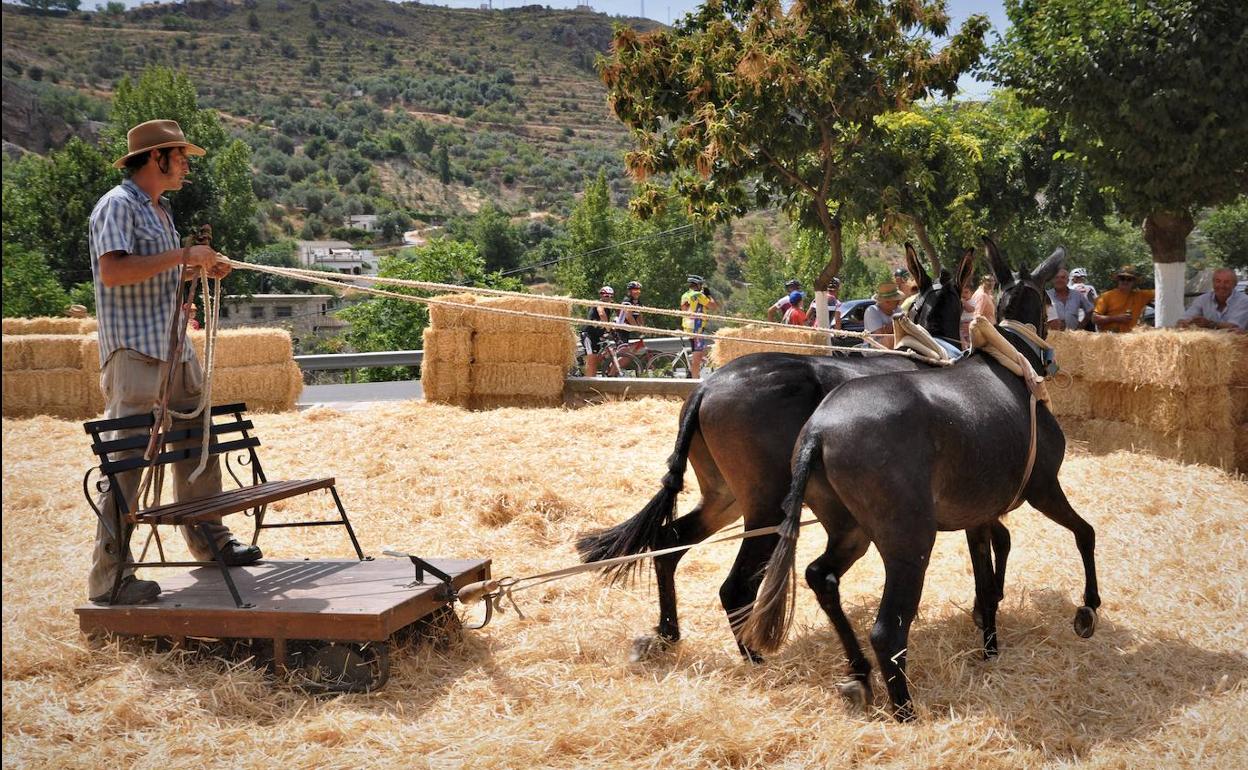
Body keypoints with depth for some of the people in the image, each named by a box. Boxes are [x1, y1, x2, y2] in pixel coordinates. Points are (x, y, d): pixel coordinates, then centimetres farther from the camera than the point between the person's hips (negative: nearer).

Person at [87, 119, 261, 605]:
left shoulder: (159, 210, 20)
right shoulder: (118, 205, -10)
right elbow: (112, 271, -24)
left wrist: (200, 269, 13)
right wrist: (182, 255, -21)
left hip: (175, 349, 10)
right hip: (134, 351, -10)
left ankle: (209, 541, 30)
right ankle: (109, 577, -5)